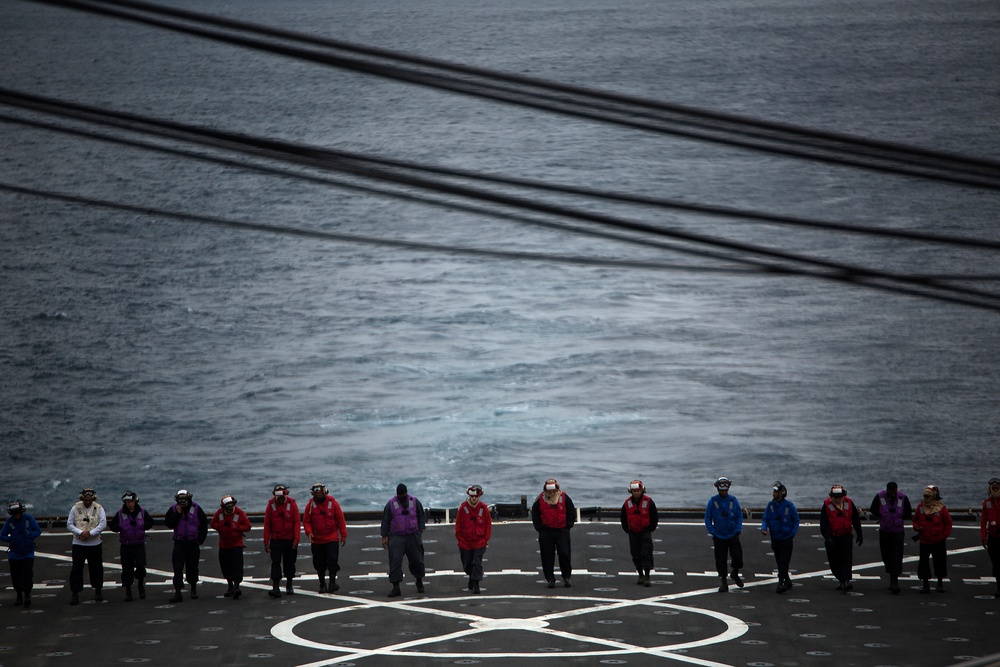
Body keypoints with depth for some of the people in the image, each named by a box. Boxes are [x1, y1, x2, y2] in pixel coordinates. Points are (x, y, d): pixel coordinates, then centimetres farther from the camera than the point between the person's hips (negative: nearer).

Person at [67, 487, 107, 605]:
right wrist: (81, 533, -16)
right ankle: (75, 594, -3)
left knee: (96, 568, 9)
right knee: (76, 568, -6)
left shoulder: (98, 508, 0)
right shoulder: (76, 508, 2)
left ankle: (98, 590, 27)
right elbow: (69, 524, -1)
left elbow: (103, 524, -8)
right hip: (78, 543, 0)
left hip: (94, 543, 0)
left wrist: (90, 533, -18)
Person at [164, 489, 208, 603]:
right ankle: (177, 593, -12)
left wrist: (200, 540, -3)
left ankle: (194, 589, 26)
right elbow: (169, 524, -9)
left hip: (193, 543, 0)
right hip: (179, 543, 0)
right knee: (178, 568, -8)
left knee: (192, 567, 7)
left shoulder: (196, 509, -3)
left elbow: (204, 525, 3)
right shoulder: (173, 509, -1)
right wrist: (177, 514, -17)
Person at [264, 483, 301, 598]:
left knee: (290, 564, 10)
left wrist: (296, 539, -12)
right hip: (275, 540, 0)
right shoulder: (271, 505, -3)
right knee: (275, 563, -8)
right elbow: (267, 525, 0)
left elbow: (297, 523, -5)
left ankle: (289, 586, 26)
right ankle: (275, 588, -12)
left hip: (290, 540, 0)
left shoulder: (292, 504, -6)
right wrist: (266, 542, -3)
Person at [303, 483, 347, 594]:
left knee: (333, 560, -12)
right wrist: (309, 532, -14)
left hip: (332, 539, -2)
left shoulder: (332, 503, -2)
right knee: (319, 564, 7)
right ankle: (322, 584, 18)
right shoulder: (310, 505, 0)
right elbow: (306, 521, 5)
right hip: (317, 540, 2)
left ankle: (332, 582, -8)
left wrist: (343, 535, 2)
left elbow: (340, 519, 2)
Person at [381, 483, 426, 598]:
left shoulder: (415, 502, 4)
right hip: (396, 537, -1)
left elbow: (422, 516, 11)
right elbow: (385, 521, 3)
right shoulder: (391, 504, 0)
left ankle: (419, 581, 31)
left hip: (413, 536, 1)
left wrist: (420, 530, -1)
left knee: (416, 560, 7)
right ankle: (396, 587, -9)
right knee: (395, 561, -10)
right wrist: (384, 537, -1)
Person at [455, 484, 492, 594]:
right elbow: (458, 525, 3)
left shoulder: (483, 508, -4)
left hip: (479, 542, -1)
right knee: (467, 564, 12)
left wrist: (486, 539, 1)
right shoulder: (463, 508, -4)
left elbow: (488, 524, 4)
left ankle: (476, 584, -7)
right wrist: (460, 538, 0)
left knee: (477, 563, -9)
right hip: (465, 542, 1)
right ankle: (471, 578, 38)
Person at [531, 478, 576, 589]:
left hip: (562, 531, 0)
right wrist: (539, 528, -1)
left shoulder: (564, 498, 2)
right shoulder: (540, 500, 1)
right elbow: (535, 515, 8)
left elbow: (572, 512, 9)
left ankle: (566, 578, 10)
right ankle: (550, 579, 7)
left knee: (565, 555, -3)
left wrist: (568, 526, 1)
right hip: (546, 532, 0)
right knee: (547, 557, 0)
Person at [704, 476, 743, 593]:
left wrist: (738, 529, -5)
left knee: (737, 556, -8)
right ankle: (724, 582, 11)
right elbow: (708, 518, 1)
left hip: (733, 535, 1)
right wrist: (712, 531, -8)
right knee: (721, 560, 1)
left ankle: (735, 574, 20)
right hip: (719, 537, -1)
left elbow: (739, 516, 7)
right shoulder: (712, 501, -3)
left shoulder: (733, 500, 0)